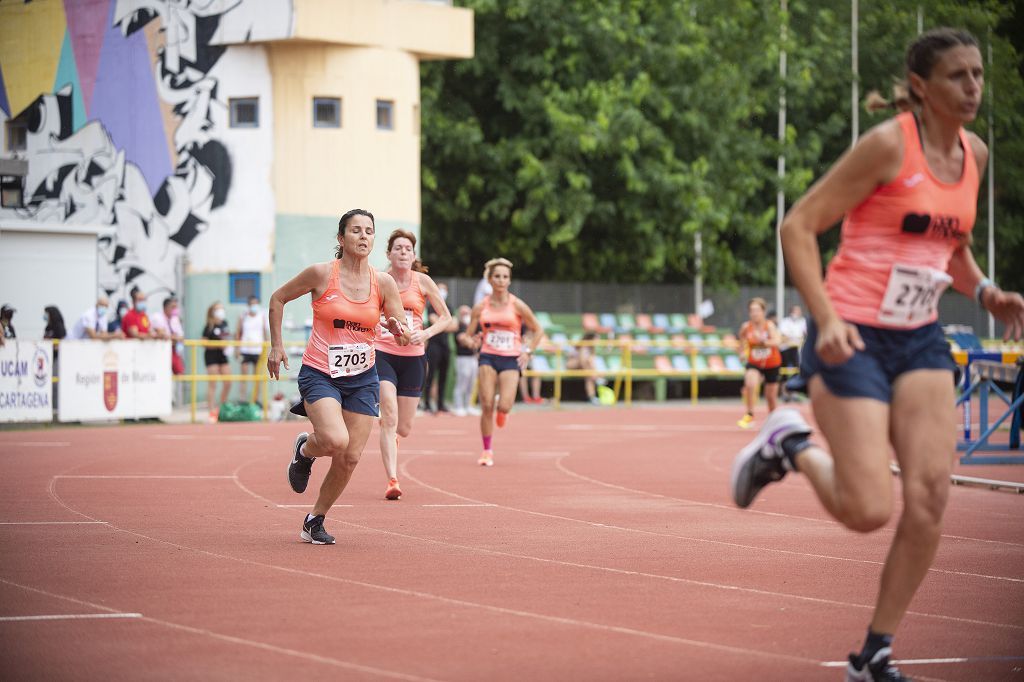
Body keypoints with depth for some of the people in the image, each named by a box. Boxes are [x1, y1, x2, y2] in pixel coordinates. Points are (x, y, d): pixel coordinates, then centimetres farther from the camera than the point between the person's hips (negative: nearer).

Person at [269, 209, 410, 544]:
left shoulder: (383, 283, -1)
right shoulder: (322, 273, -9)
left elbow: (404, 336, 5)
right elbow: (278, 299, 5)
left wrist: (398, 329, -18)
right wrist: (276, 346, 2)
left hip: (362, 378, 4)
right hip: (319, 374, -4)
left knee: (350, 458, 0)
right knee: (335, 440, -26)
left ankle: (315, 521, 21)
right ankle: (304, 449, 10)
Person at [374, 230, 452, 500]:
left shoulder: (422, 281, -1)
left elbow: (446, 318, 4)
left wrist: (425, 333, -12)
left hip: (413, 357, 2)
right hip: (382, 354, -1)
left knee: (404, 429, 8)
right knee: (390, 419, -19)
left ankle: (390, 432, 46)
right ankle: (392, 481, -19)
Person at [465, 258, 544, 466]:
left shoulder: (517, 306, -2)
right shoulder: (480, 307, 3)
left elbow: (538, 330, 7)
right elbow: (468, 335, 8)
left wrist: (528, 352, -2)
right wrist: (474, 341, -15)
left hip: (511, 360, -1)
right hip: (488, 358, 1)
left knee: (504, 406, -17)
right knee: (486, 406, -7)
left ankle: (502, 412, 23)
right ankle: (487, 450, 8)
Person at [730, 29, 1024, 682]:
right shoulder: (889, 144, -14)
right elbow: (799, 226, -13)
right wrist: (827, 318, -23)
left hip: (921, 340, 7)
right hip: (852, 338, -7)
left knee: (931, 493, -7)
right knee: (869, 512, -12)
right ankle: (791, 445, 20)